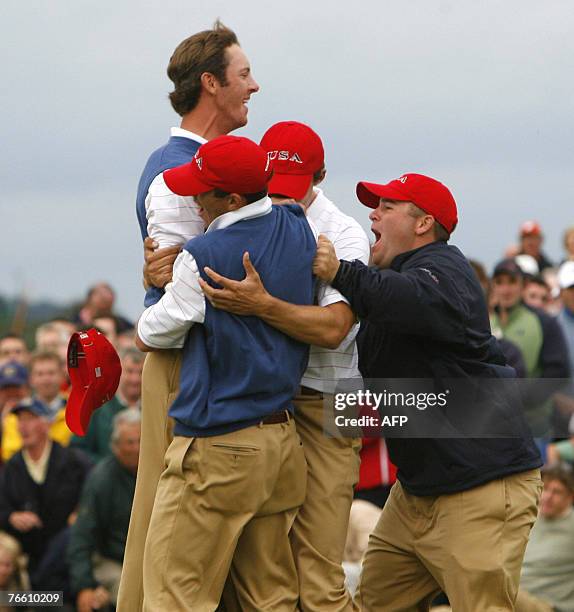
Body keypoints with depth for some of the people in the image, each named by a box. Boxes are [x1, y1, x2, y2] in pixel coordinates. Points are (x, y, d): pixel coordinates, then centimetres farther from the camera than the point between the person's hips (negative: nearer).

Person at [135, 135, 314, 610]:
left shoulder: (203, 256, -15)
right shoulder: (299, 231, 5)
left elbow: (155, 334, 0)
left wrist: (142, 331, 25)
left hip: (217, 449, -7)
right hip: (283, 441, 7)